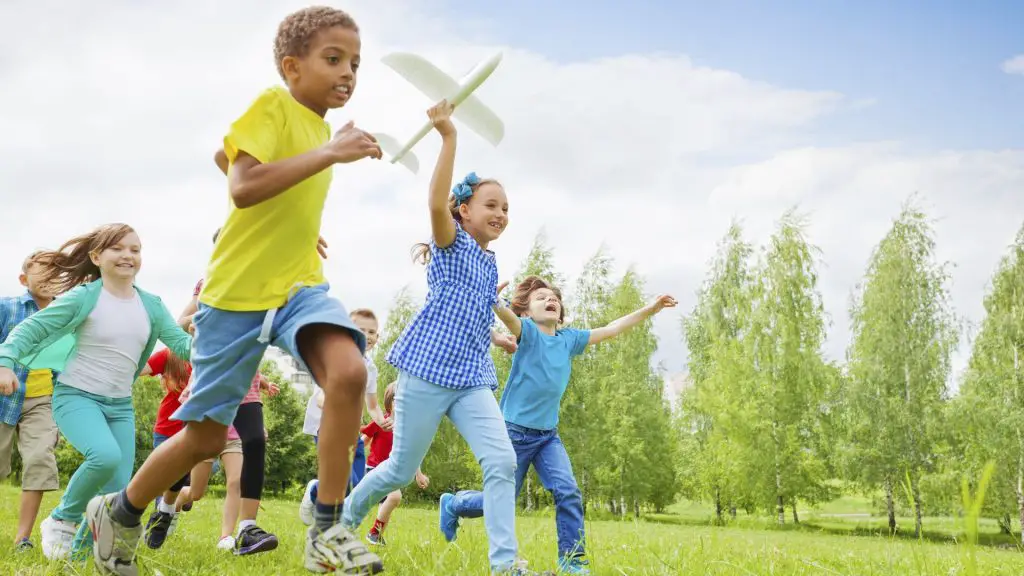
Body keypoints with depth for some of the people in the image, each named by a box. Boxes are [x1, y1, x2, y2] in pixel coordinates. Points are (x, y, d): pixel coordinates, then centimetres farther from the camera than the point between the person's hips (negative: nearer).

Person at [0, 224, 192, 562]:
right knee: (106, 455, -32)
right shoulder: (83, 297, -10)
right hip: (76, 395, -5)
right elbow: (32, 328, -8)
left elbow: (181, 343, 3)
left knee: (118, 493, -2)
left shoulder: (151, 306, 3)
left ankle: (76, 551, 19)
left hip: (120, 405, 5)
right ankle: (63, 519, -6)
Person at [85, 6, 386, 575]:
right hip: (237, 292, -5)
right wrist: (329, 153, -28)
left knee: (348, 369, -27)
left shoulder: (320, 127, 12)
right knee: (205, 437, 5)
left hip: (299, 284, 5)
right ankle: (116, 514, 33)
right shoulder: (272, 105, -10)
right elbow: (242, 187, -26)